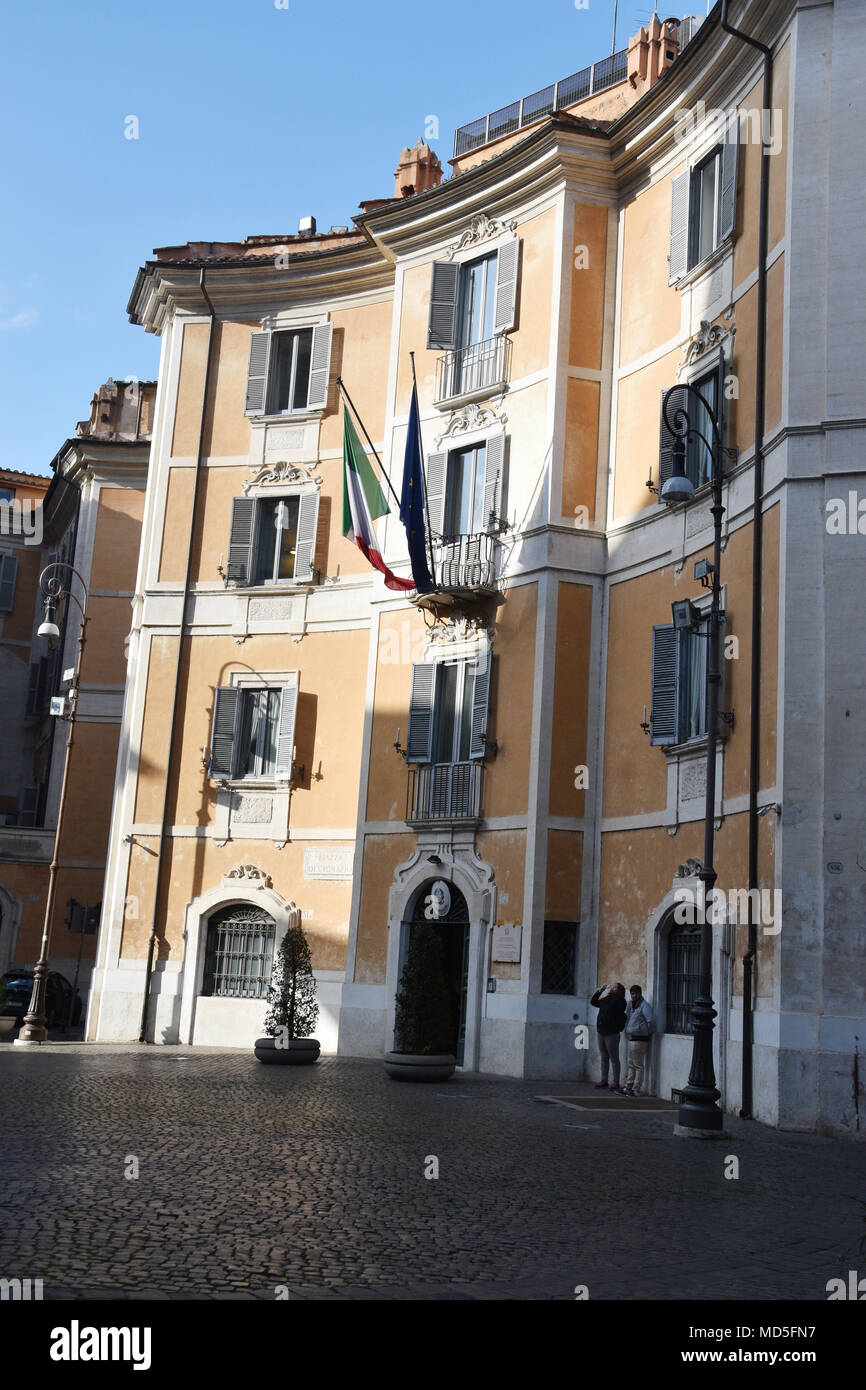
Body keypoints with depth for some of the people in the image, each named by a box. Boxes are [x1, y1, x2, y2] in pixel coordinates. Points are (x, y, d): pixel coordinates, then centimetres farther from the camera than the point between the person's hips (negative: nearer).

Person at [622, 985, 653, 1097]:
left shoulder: (644, 1005, -11)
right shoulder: (630, 1004, 14)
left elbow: (650, 1021, -17)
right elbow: (627, 1017, 27)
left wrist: (647, 1033, -6)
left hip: (639, 1040, -9)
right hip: (630, 1038, 9)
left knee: (638, 1066, -4)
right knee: (631, 1065, 14)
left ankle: (636, 1090, -1)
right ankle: (628, 1087, 21)